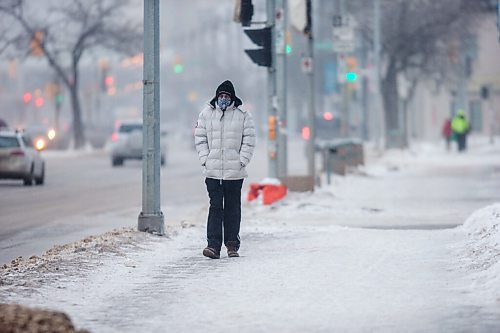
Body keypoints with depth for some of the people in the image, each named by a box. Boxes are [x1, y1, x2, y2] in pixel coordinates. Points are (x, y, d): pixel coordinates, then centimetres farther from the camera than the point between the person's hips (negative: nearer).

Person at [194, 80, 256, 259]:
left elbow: (249, 140, 4)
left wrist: (242, 161, -6)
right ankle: (213, 245, -8)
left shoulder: (243, 115, 4)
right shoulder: (206, 114, 8)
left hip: (234, 172, 0)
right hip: (212, 171, 0)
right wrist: (204, 159, -1)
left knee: (233, 209, 6)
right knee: (215, 207, -5)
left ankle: (232, 244, 14)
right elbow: (200, 138, 11)